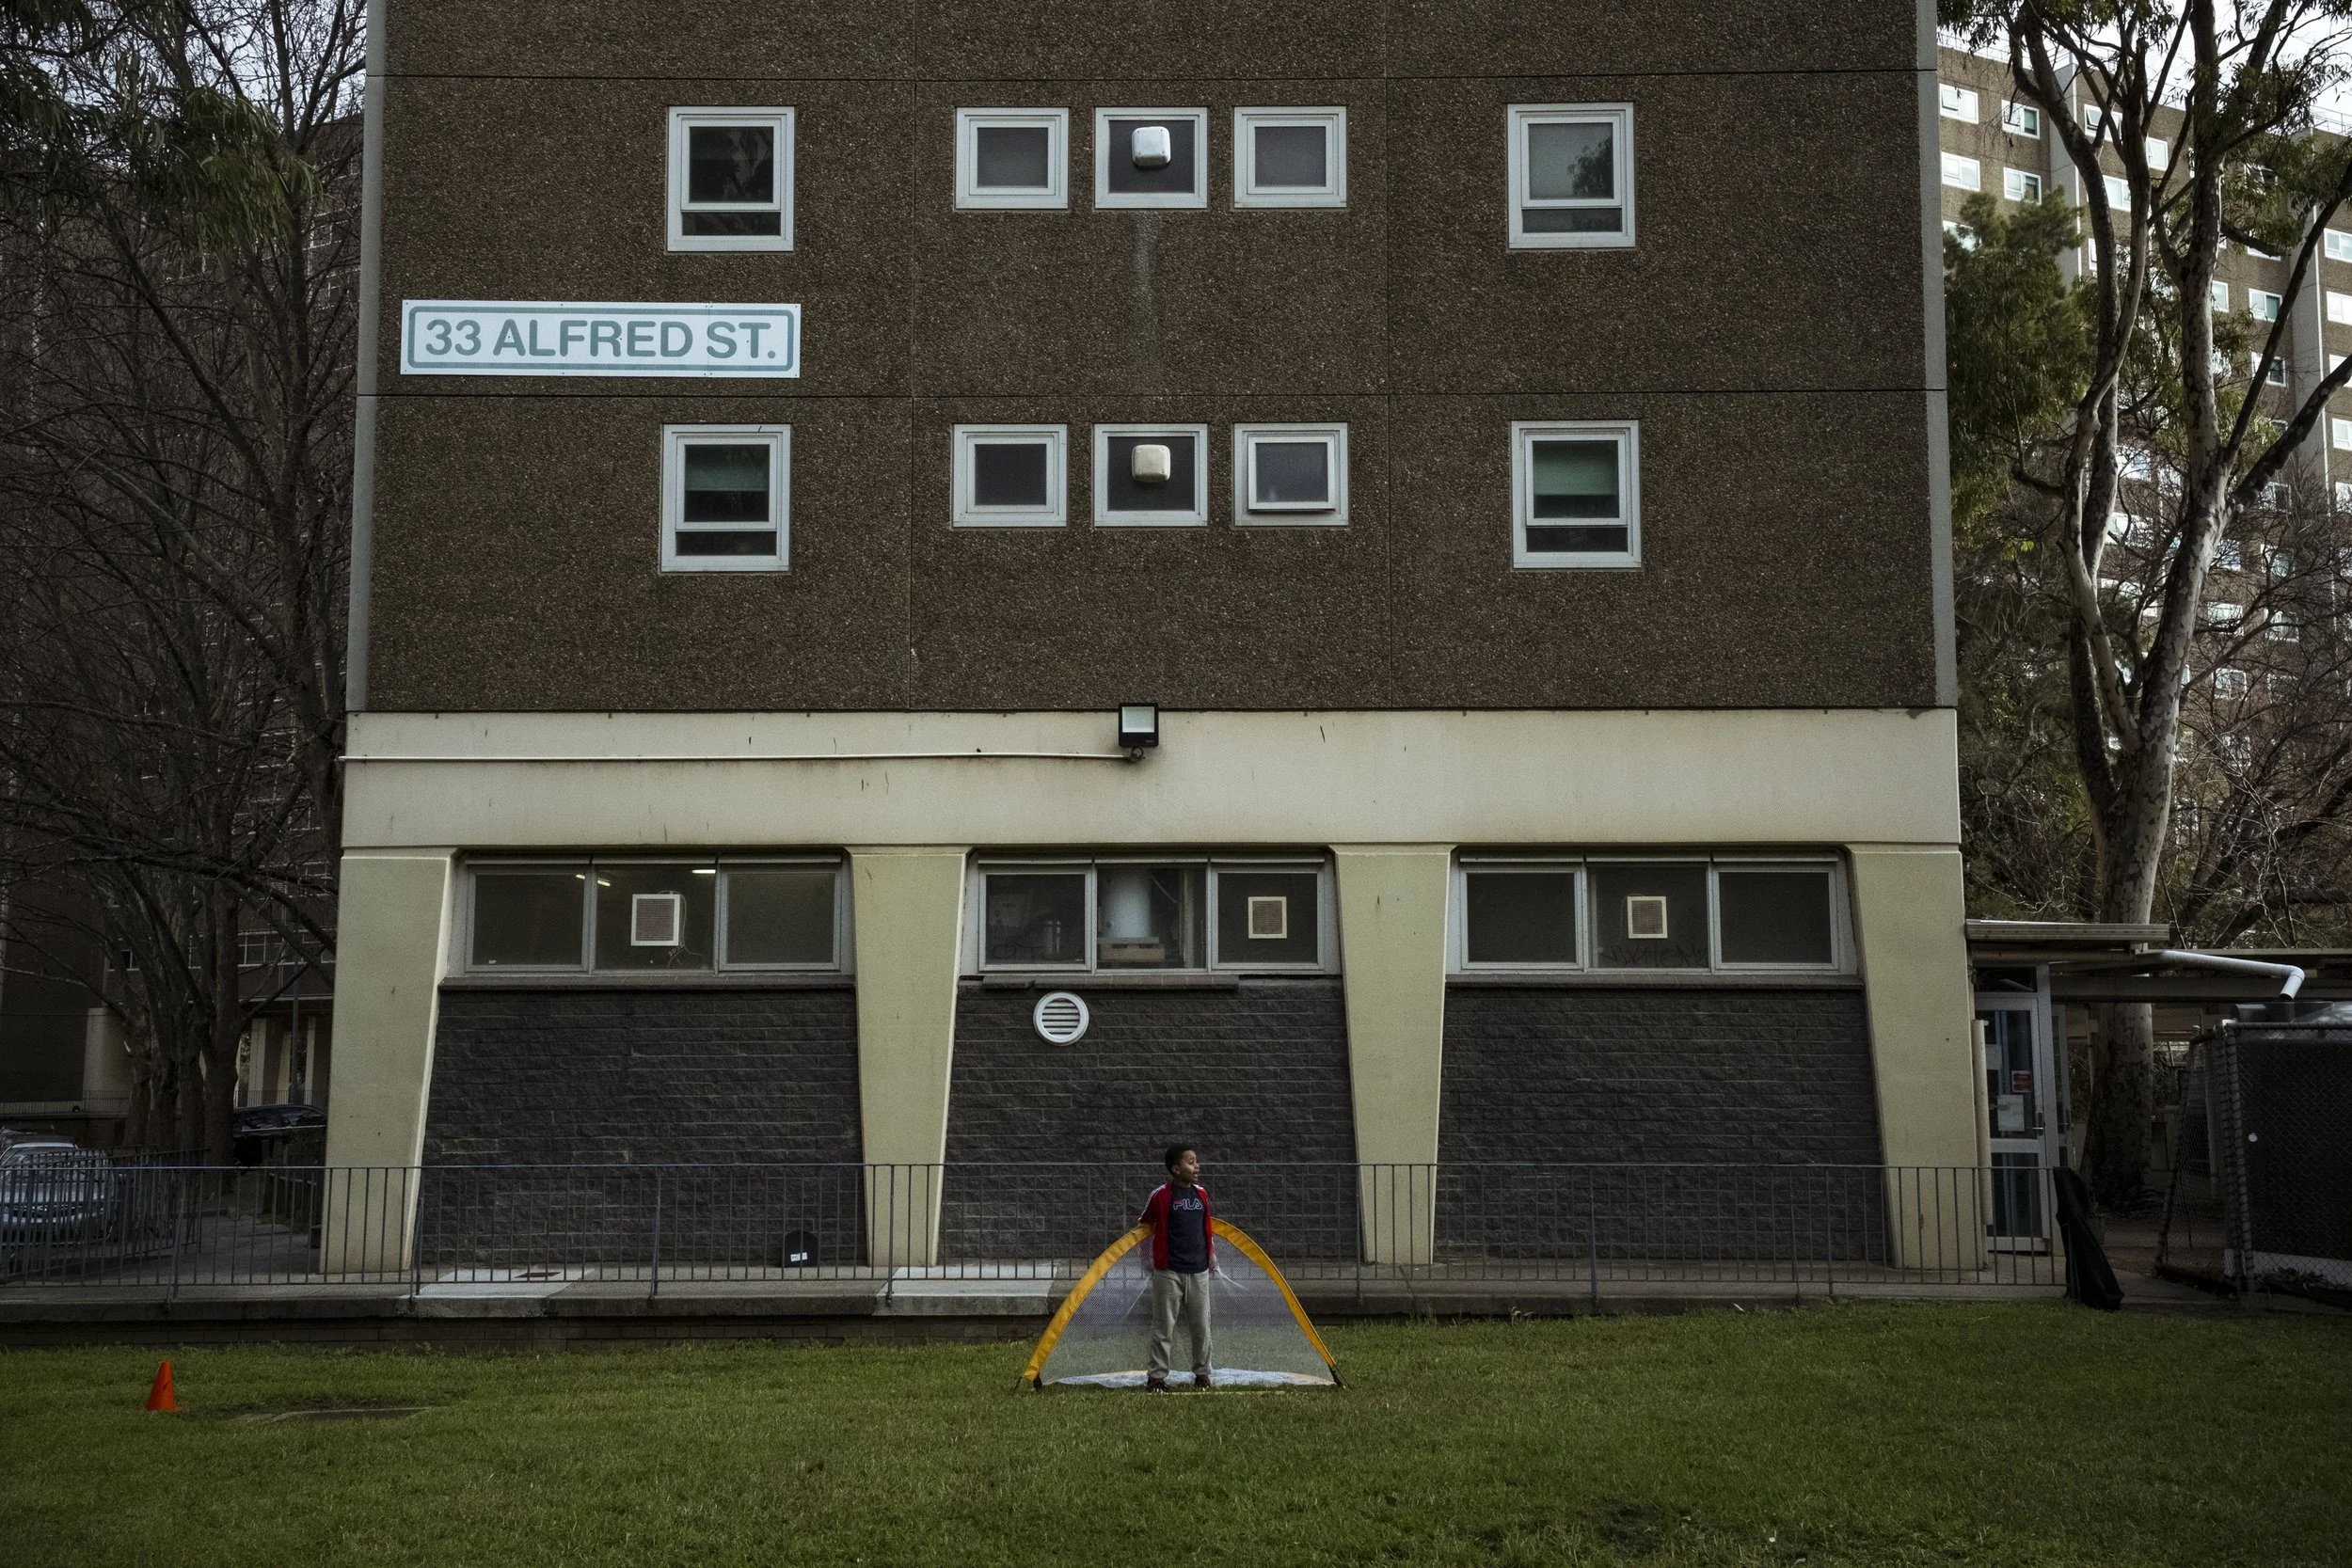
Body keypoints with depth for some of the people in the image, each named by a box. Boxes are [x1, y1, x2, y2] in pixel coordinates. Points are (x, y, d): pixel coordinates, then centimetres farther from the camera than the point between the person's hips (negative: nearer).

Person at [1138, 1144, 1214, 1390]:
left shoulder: (1201, 1193, 7)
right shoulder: (1161, 1195, -8)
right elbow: (1144, 1226, 4)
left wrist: (1211, 1256, 20)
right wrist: (1149, 1259, 6)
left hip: (1198, 1271, 4)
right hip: (1168, 1272, -4)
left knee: (1201, 1326, 8)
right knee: (1164, 1327, 0)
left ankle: (1202, 1372, 20)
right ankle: (1156, 1376, 7)